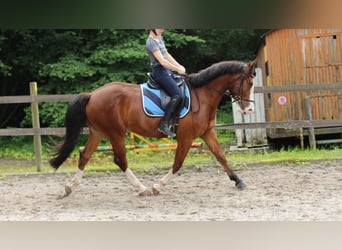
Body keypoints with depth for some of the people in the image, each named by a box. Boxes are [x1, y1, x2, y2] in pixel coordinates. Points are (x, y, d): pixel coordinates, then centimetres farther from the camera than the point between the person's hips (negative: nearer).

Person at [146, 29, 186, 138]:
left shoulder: (160, 38, 14)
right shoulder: (151, 42, -16)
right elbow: (162, 61, -20)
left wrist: (179, 66, 11)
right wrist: (178, 70, -15)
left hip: (167, 71, 10)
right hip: (160, 72, -10)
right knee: (177, 96, -22)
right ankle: (164, 125, -24)